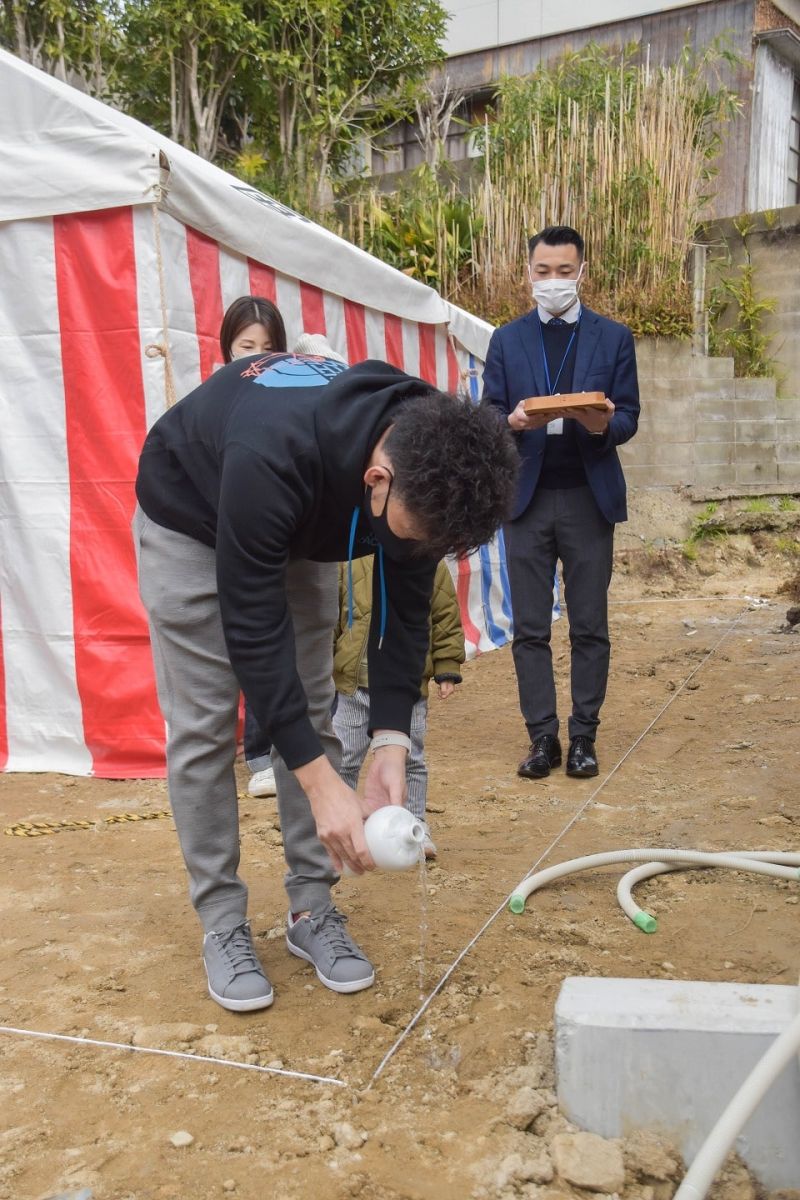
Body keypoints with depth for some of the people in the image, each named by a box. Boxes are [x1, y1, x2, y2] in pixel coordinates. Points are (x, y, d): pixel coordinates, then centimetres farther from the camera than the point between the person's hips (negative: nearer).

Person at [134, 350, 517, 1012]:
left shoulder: (422, 466, -27)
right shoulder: (273, 456, -46)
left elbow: (404, 611, -16)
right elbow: (252, 629, -40)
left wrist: (391, 742, -25)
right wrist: (322, 783, -41)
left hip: (300, 530, 5)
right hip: (190, 522, -5)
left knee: (311, 713, 2)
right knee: (203, 726, -6)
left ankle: (311, 908, 13)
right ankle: (222, 924, 8)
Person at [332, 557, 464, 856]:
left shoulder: (430, 562, -2)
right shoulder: (348, 559, -3)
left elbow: (447, 618, 4)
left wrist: (447, 671, 2)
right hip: (354, 681, 0)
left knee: (410, 759, 10)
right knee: (344, 758, 10)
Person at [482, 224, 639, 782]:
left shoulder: (614, 337, 7)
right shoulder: (507, 339, 10)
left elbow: (629, 417, 3)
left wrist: (603, 424, -20)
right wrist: (514, 421, -18)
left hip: (589, 498, -1)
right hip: (527, 498, 1)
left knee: (589, 626, 2)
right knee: (530, 627, 2)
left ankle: (584, 736, 11)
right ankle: (542, 737, 10)